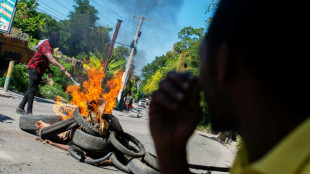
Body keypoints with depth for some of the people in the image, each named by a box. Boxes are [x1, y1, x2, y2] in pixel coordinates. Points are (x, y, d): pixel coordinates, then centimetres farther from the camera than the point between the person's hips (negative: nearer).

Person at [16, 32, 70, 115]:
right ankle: (29, 112, -8)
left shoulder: (50, 46, 11)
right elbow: (51, 58, -41)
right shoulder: (46, 46, -22)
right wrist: (60, 66, -56)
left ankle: (20, 108, 23)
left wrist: (50, 71, 14)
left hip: (39, 70, 10)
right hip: (34, 68, -10)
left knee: (32, 88, 13)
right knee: (33, 88, -12)